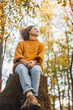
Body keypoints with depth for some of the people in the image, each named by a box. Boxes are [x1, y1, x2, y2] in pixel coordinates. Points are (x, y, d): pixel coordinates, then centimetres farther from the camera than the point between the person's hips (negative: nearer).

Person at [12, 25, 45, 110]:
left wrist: (33, 62, -17)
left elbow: (40, 56, 7)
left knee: (36, 70, -38)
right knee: (22, 69, -39)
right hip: (21, 64, 0)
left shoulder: (41, 45, 27)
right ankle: (31, 96, -61)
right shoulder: (21, 43, 25)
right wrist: (24, 62, -18)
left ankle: (28, 100, -55)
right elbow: (17, 55, 6)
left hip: (35, 65, 1)